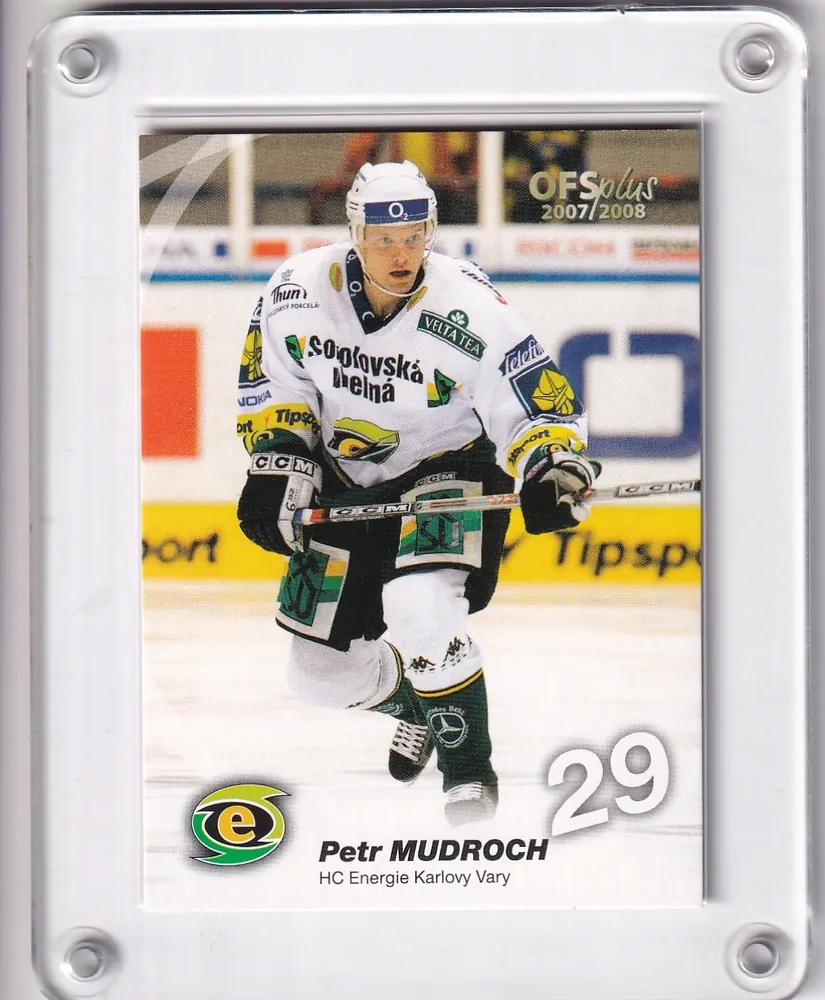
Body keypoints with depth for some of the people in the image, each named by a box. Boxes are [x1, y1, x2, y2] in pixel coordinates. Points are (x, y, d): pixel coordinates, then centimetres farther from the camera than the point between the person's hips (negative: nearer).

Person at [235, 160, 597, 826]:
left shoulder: (468, 309, -25)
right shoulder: (300, 290, -15)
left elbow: (541, 401, -21)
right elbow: (272, 385, -1)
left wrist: (553, 469, -38)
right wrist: (279, 462, -13)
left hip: (449, 469, -4)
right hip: (349, 484, 5)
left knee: (418, 611, -32)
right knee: (320, 672, 5)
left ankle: (468, 762, -10)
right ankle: (413, 698, 40)